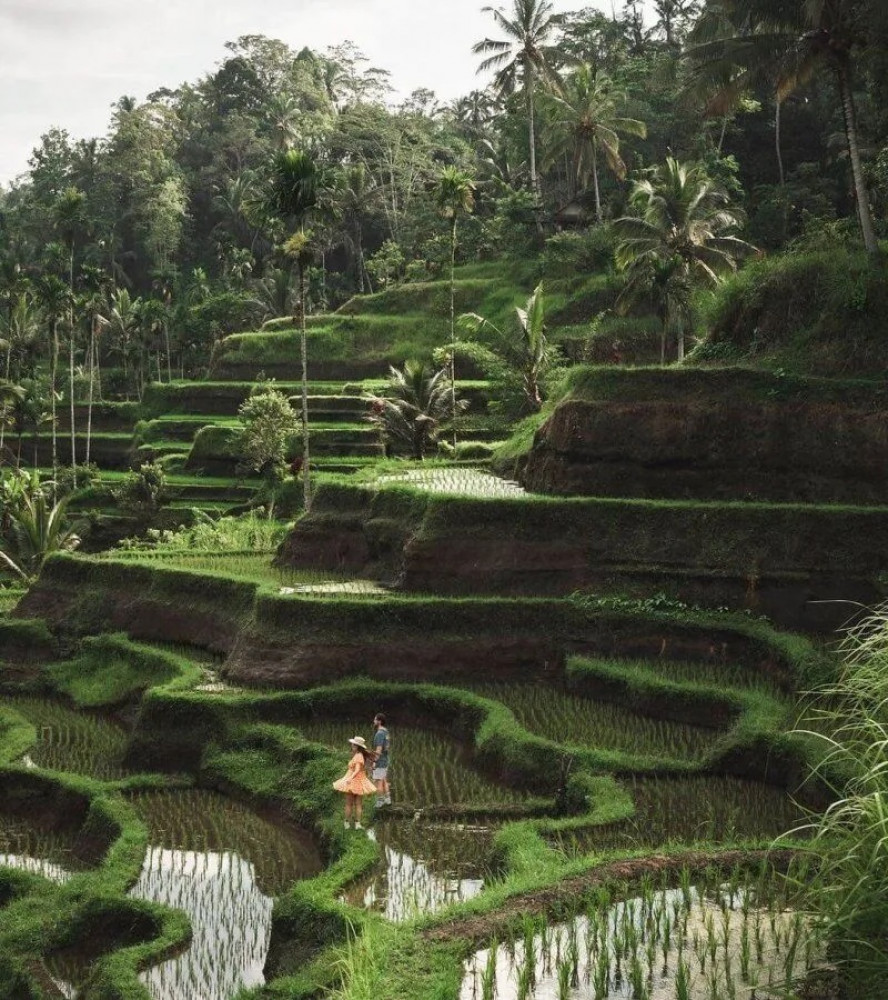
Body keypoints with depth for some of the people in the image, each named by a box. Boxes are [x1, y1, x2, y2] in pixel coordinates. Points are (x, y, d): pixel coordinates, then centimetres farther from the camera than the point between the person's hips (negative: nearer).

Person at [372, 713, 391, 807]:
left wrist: (375, 761, -22)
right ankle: (387, 799, 20)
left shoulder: (379, 733, -19)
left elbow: (379, 749, -23)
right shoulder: (386, 732, 11)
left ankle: (379, 803, -2)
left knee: (379, 782, -5)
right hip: (385, 760, 10)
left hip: (379, 761, -10)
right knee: (384, 781, 16)